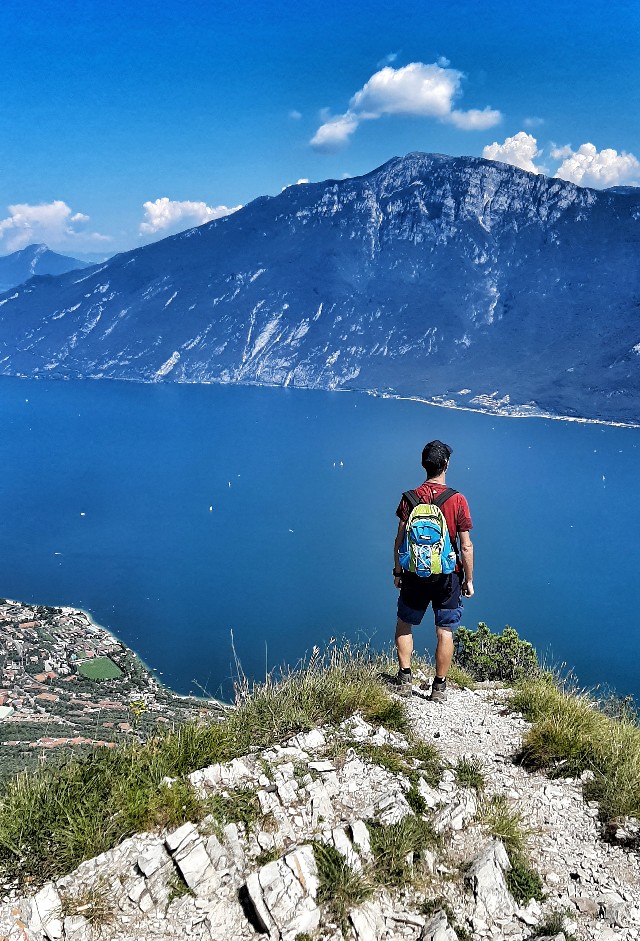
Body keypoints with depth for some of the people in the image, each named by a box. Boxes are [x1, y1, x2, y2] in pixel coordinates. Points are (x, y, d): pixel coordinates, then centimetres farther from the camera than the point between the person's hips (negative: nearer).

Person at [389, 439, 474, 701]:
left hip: (414, 574, 1)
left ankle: (404, 679, 18)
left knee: (404, 624, 19)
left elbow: (400, 540, -2)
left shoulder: (410, 498, -6)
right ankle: (439, 687, 16)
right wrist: (469, 580, 2)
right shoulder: (457, 500, -11)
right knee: (445, 631, 10)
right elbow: (466, 546, -9)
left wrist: (397, 572, 11)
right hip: (448, 577, -1)